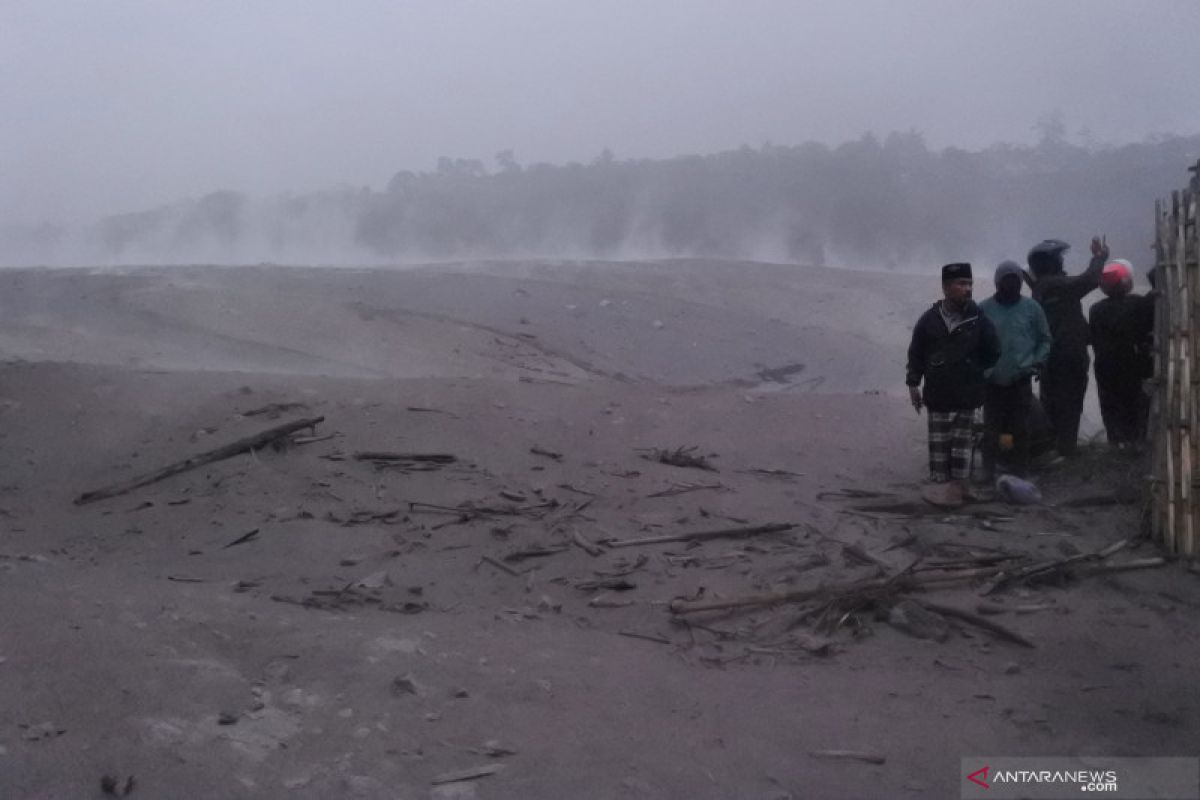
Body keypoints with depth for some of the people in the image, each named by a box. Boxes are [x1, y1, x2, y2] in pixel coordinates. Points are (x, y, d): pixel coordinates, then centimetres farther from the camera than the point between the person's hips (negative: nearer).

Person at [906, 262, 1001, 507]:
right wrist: (913, 383, 2)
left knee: (963, 441, 5)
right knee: (939, 442, 5)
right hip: (938, 393, 1)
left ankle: (959, 484, 11)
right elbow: (916, 352, 4)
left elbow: (992, 353, 6)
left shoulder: (979, 320, -3)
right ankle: (940, 484, 11)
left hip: (968, 394, 0)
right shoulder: (930, 319, -2)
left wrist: (973, 372, 4)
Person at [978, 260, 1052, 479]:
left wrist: (1039, 362, -2)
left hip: (1021, 380, 0)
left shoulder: (1031, 308, 3)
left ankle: (1019, 470, 12)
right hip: (992, 381, 0)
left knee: (1021, 428, 4)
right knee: (991, 427, 3)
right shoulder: (985, 308, 1)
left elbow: (1044, 339, 11)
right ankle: (988, 469, 12)